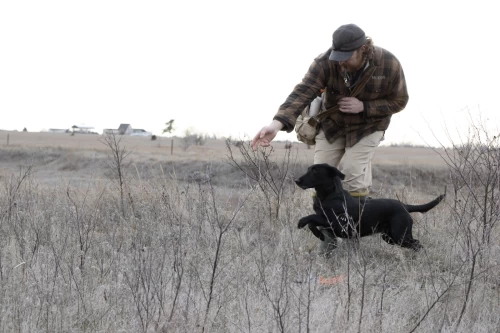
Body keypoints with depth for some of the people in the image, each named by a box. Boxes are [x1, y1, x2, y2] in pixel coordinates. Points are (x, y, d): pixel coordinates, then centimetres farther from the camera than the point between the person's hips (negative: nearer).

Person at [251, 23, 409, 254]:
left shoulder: (389, 64, -29)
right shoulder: (326, 62, -30)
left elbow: (398, 101, -14)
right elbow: (302, 93, -40)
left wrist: (363, 107, -29)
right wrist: (277, 124, -55)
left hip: (369, 124, -2)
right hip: (332, 123, 2)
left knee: (351, 171, -19)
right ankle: (329, 235, 11)